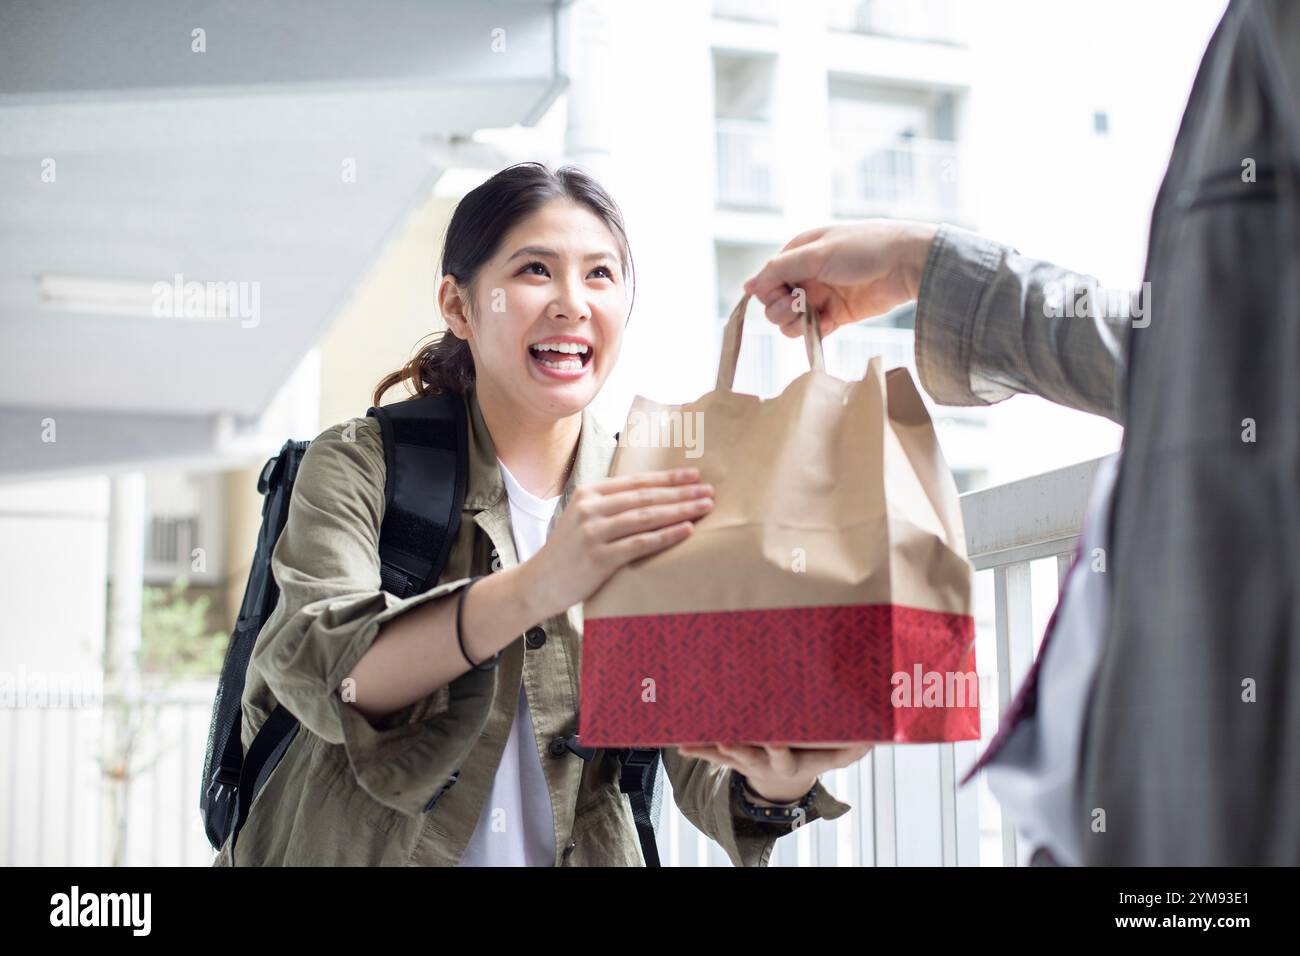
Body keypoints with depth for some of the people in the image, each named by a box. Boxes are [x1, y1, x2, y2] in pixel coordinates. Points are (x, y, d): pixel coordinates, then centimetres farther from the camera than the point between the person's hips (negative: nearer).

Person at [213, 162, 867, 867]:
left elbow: (705, 771, -2)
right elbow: (313, 667, -19)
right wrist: (532, 589, -32)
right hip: (354, 853, -1)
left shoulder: (657, 508, 4)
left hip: (575, 852, 2)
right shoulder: (359, 466, -2)